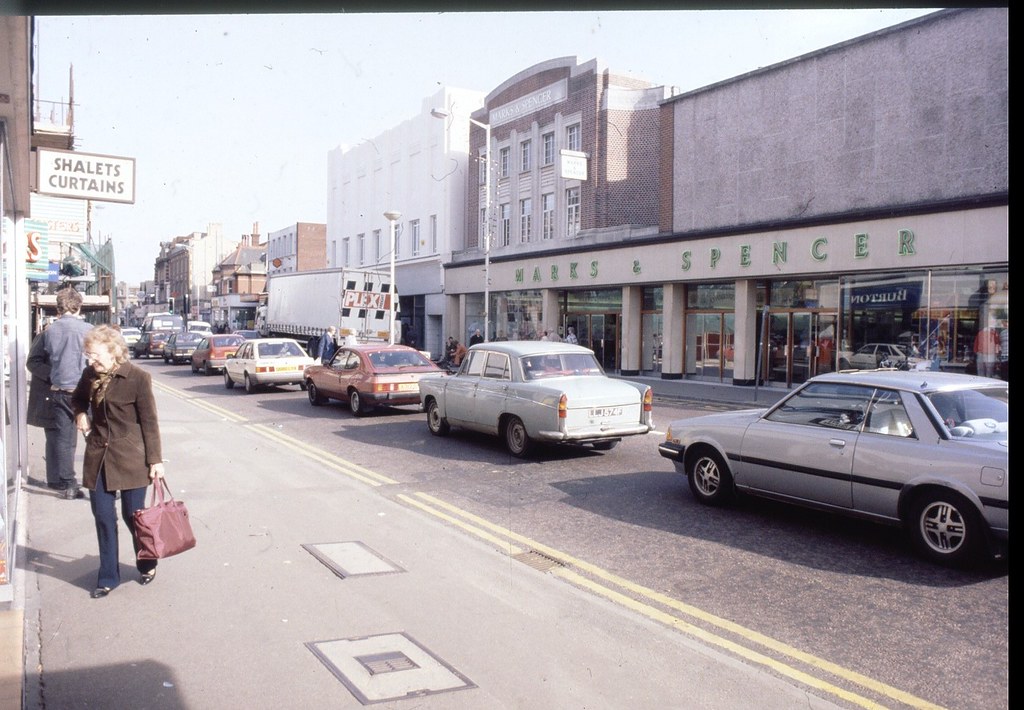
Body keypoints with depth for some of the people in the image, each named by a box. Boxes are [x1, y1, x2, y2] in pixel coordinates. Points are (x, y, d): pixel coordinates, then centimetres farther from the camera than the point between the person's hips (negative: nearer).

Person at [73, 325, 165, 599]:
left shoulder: (138, 378, -12)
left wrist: (155, 459, -9)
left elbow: (149, 421, -9)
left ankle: (147, 565, 29)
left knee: (132, 514, 5)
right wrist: (80, 413, 4)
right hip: (98, 456, 5)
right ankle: (108, 577, 20)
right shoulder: (90, 375, 4)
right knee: (103, 516, 7)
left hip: (130, 457, -5)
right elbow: (78, 398, 27)